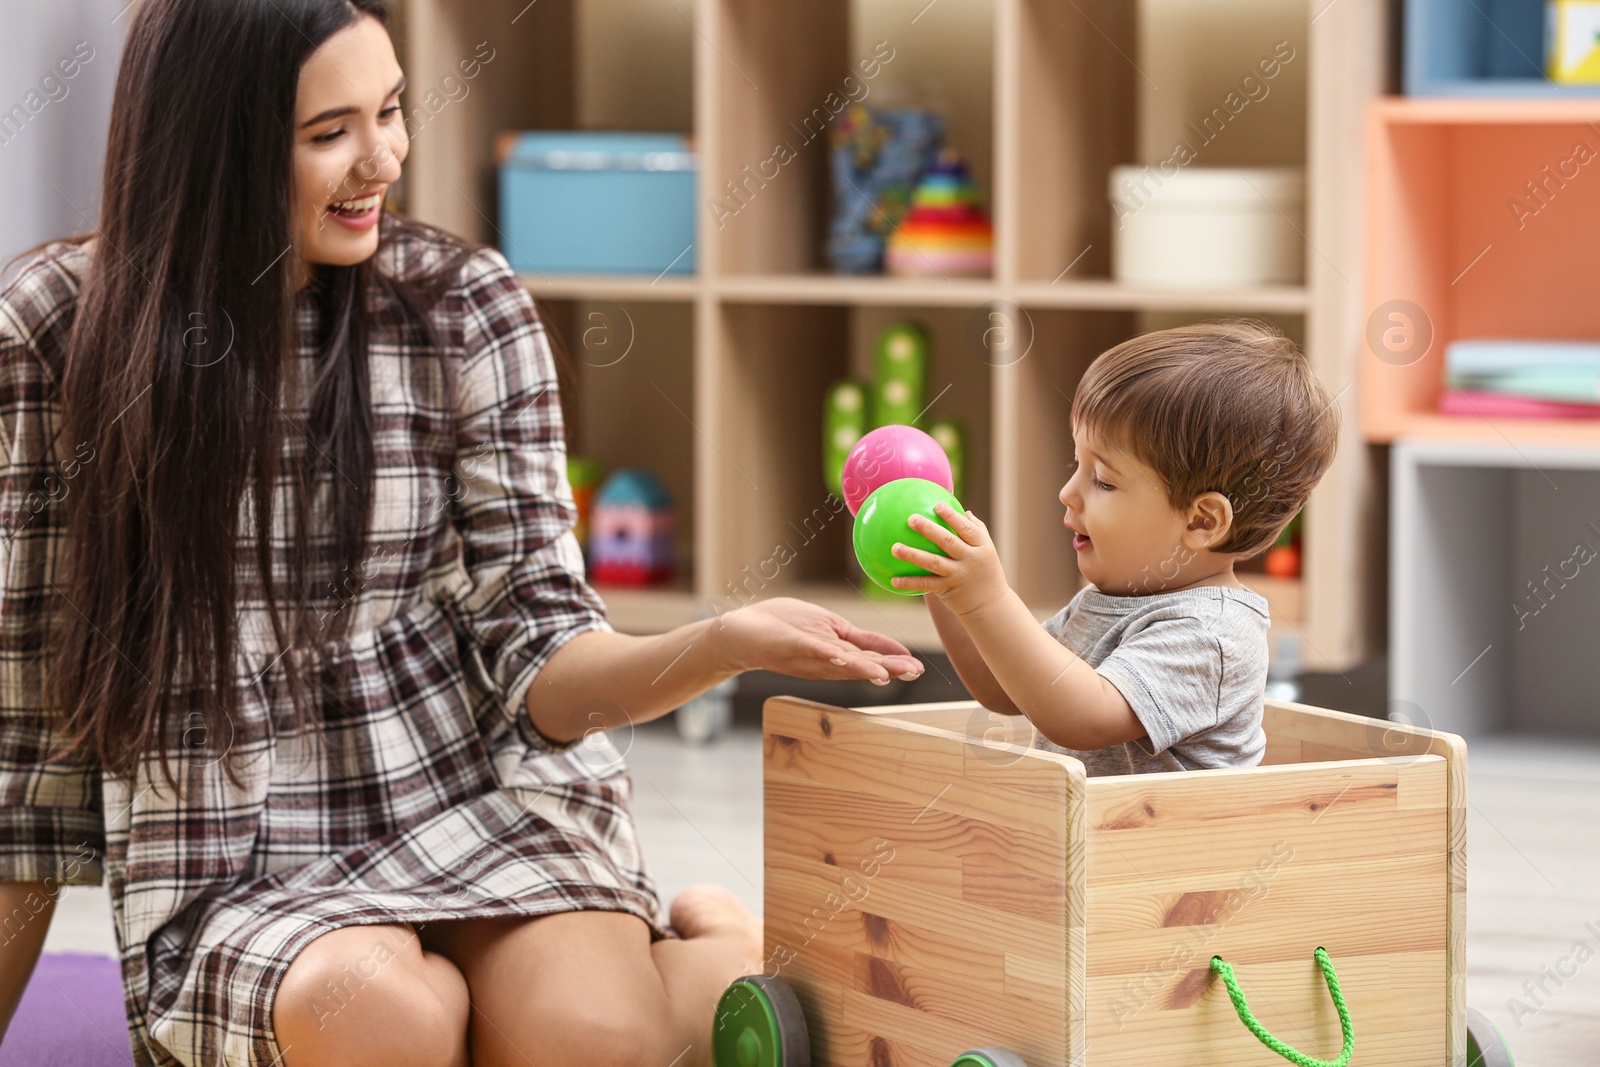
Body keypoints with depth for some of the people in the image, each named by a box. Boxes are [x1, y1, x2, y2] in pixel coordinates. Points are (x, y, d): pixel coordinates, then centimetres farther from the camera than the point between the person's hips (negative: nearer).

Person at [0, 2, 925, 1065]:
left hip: (486, 802, 1)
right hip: (233, 882, -1)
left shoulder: (464, 308, -2)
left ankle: (714, 954, 6)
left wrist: (725, 644, -23)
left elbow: (539, 668, -2)